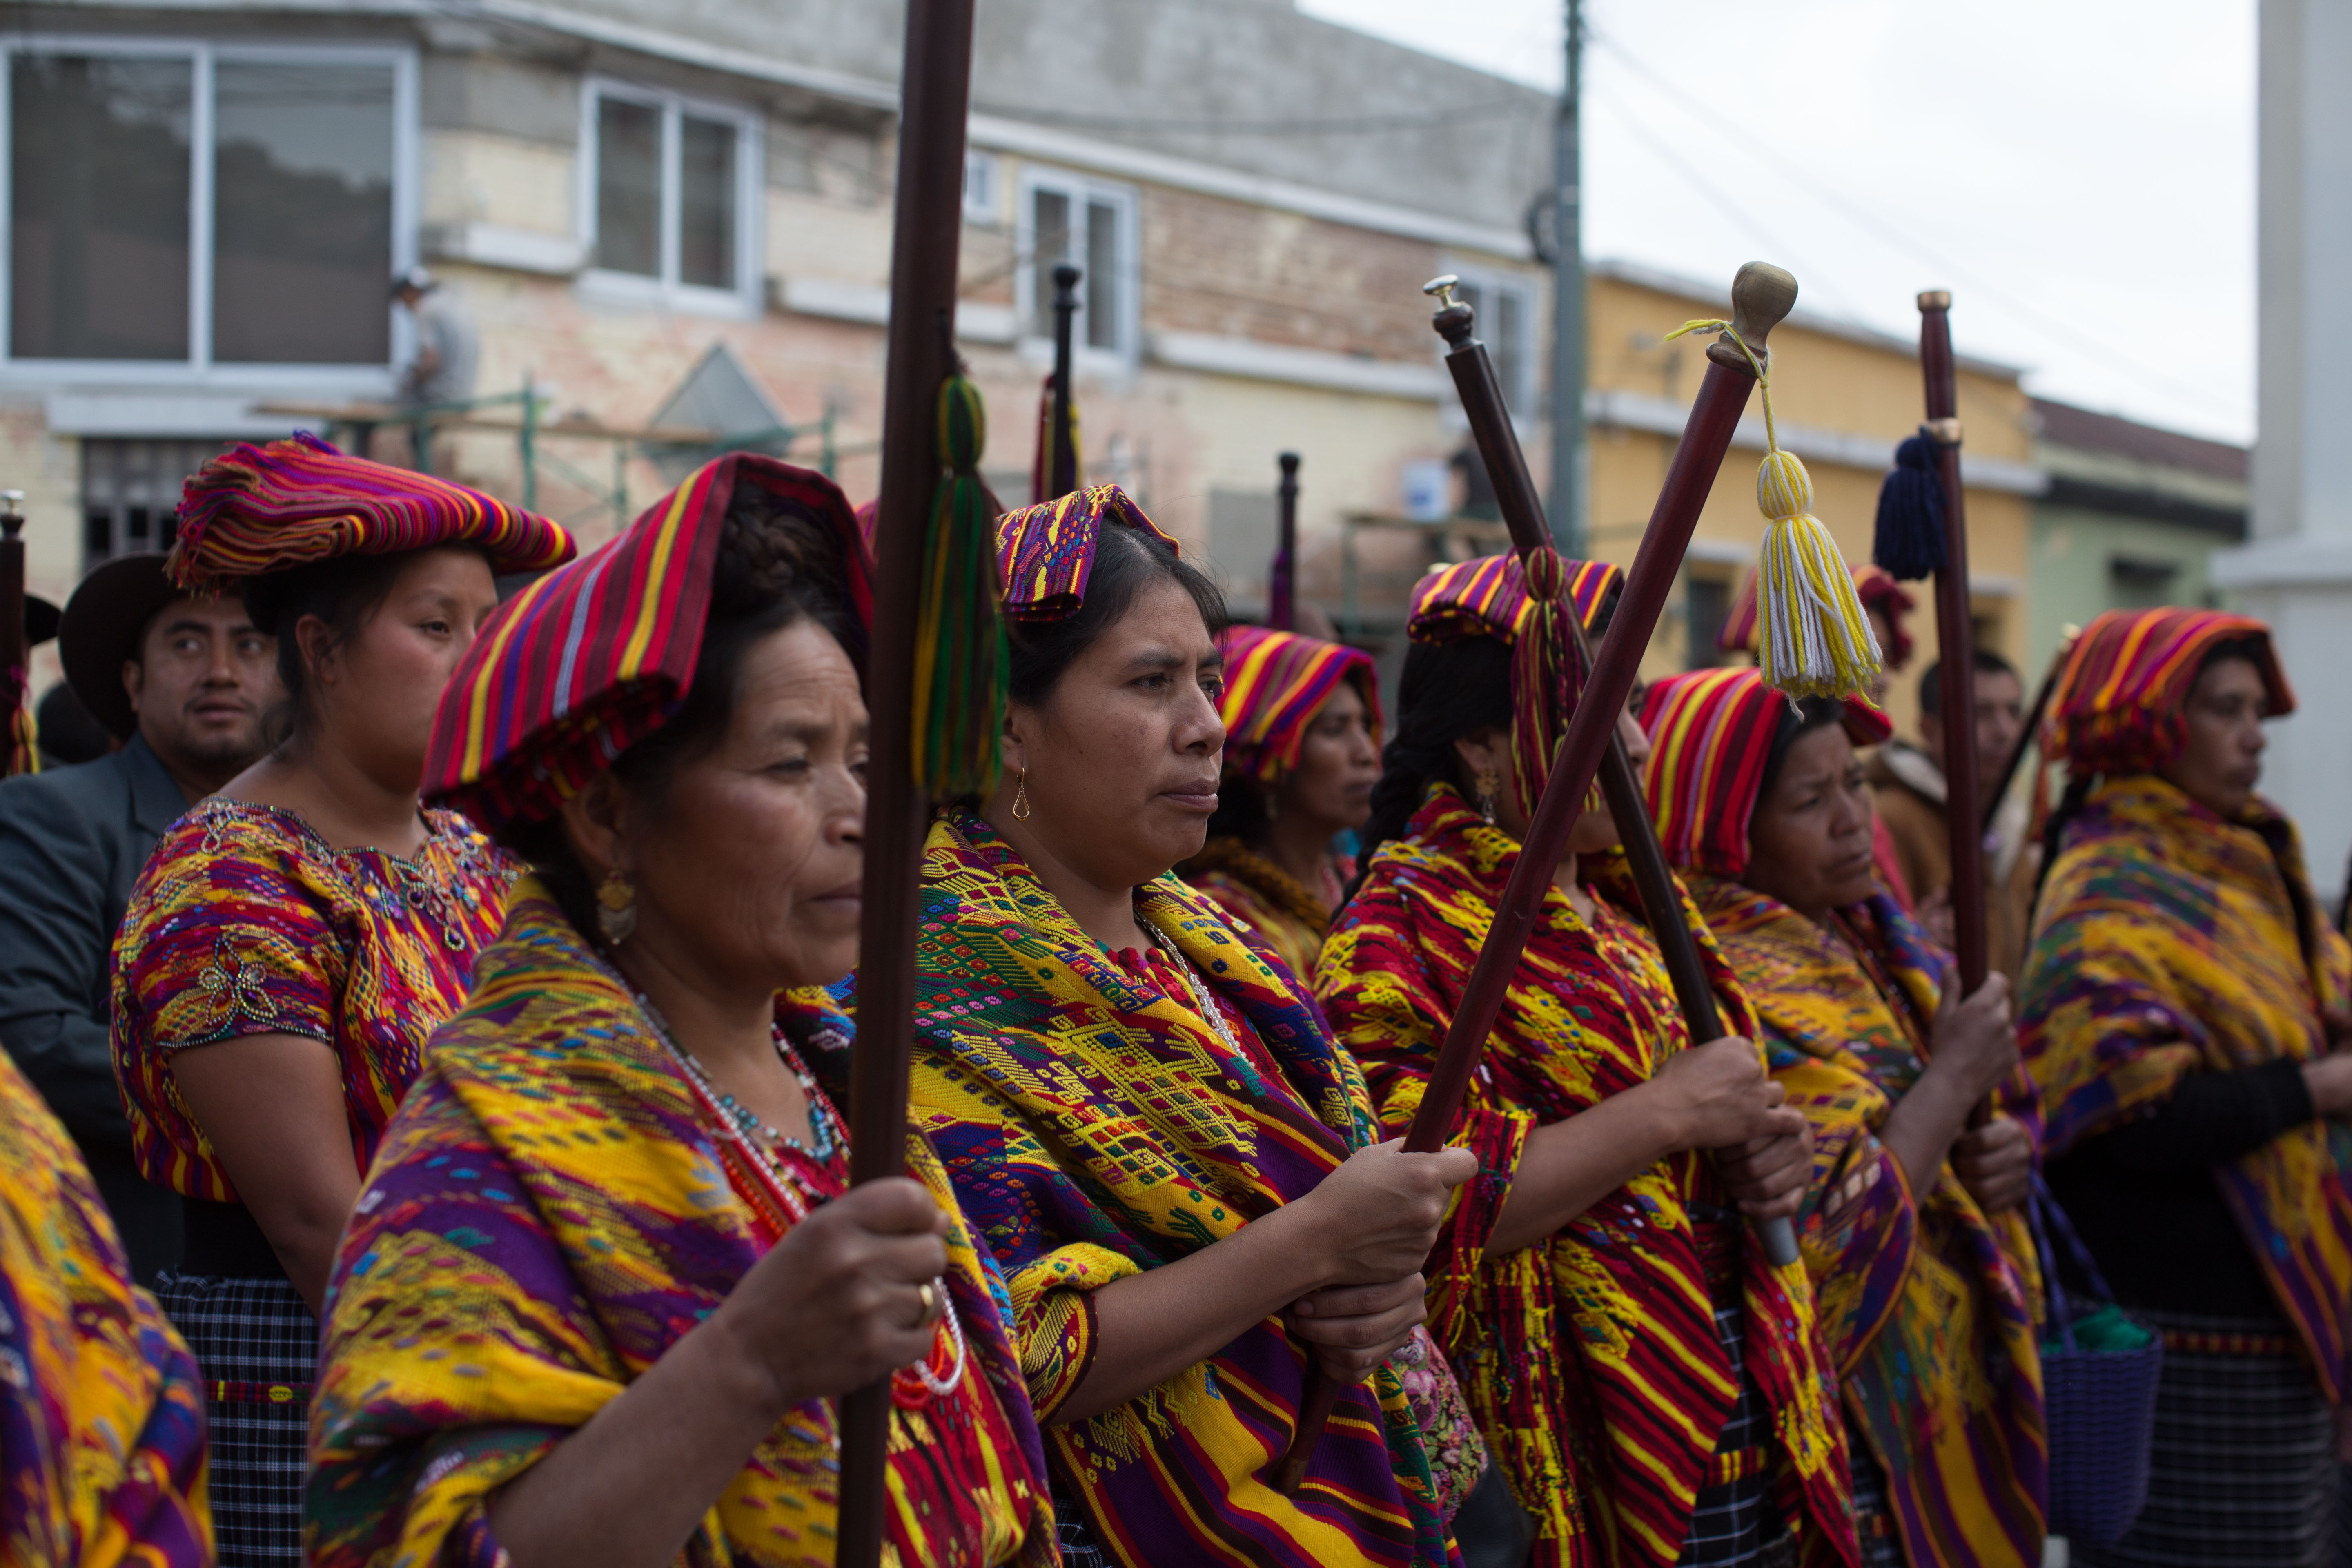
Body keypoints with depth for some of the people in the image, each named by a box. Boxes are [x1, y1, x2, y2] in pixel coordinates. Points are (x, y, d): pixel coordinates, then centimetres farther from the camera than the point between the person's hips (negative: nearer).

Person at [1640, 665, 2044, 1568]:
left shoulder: (1873, 940, 7)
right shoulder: (1728, 993, -18)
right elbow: (1834, 1238, -24)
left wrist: (2005, 1153, -3)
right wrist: (1953, 1077, -17)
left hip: (1955, 1391, 8)